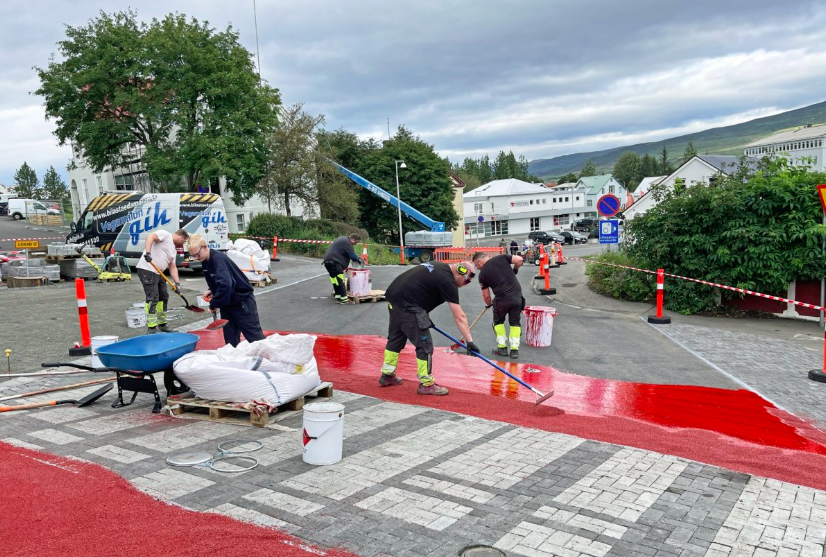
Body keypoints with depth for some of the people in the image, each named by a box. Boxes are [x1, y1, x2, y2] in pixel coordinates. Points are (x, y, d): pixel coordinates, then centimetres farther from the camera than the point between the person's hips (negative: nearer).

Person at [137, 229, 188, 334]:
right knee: (153, 298, -13)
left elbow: (172, 267, 16)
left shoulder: (174, 250, 20)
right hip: (147, 270, -10)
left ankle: (162, 325, 24)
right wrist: (148, 253, -34)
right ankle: (151, 328, -12)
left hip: (158, 273, 10)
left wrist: (177, 283, 4)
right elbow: (150, 237, -20)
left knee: (163, 297, 14)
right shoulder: (165, 234, -4)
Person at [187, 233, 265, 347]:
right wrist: (212, 291, 4)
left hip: (243, 301, -9)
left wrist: (214, 304, -27)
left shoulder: (218, 259, -25)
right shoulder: (205, 262, 4)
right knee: (230, 338, 10)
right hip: (226, 303, 9)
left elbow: (225, 284, -38)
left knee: (255, 336, -2)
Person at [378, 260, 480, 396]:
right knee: (424, 344, -2)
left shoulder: (439, 266, 15)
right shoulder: (448, 281, -11)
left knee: (395, 338, 22)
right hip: (407, 305, -10)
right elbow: (459, 317, -12)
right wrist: (469, 341, -9)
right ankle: (426, 384, 6)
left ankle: (387, 375, 34)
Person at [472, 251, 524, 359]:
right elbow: (519, 260, -4)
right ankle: (514, 349, 12)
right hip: (517, 297, 2)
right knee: (515, 323, 17)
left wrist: (488, 304, 28)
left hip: (502, 299, -2)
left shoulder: (482, 273, 3)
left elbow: (486, 295, 8)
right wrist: (515, 270, 16)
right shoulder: (501, 257, 6)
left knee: (498, 322, 23)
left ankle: (502, 347, 21)